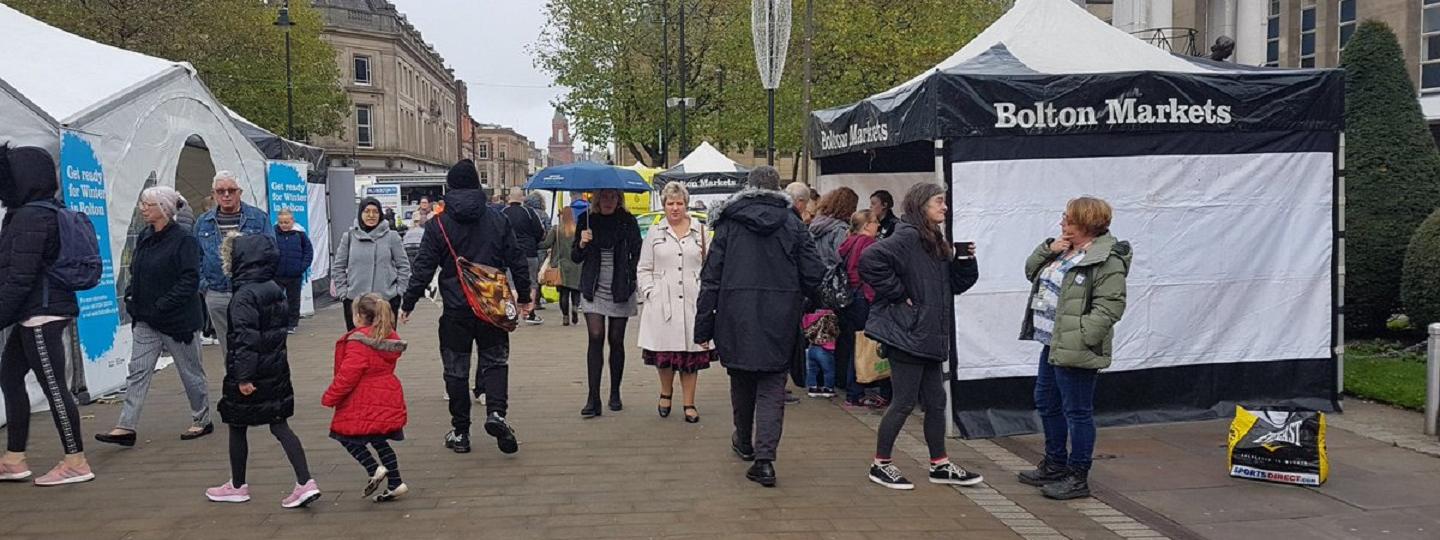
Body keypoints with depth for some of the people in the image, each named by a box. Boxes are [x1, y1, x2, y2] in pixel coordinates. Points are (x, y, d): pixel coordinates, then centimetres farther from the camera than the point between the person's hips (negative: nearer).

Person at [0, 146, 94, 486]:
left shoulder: (30, 218, -17)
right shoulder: (50, 212, 13)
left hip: (41, 316, -10)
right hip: (41, 313, 10)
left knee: (53, 385, -4)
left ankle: (76, 462, 4)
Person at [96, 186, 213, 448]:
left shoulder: (183, 240, -15)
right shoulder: (144, 237, 9)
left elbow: (190, 280, -20)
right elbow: (136, 273, 19)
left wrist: (162, 305, -23)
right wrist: (131, 297, 3)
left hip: (177, 319, -7)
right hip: (146, 320, 7)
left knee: (190, 372, 6)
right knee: (138, 371, 2)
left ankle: (202, 421, 20)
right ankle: (126, 427, 3)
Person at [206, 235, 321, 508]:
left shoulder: (244, 296, -18)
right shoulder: (275, 289, 6)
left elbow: (245, 338, -23)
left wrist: (243, 376, -22)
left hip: (249, 375, -7)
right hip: (276, 370, 7)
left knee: (237, 428, 11)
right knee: (280, 426, 7)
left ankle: (237, 486, 26)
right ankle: (305, 483, -2)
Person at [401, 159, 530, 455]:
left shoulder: (437, 225, -4)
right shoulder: (498, 220, 2)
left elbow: (423, 268, -5)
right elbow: (517, 260, 5)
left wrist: (408, 303, 5)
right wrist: (524, 297, 16)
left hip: (456, 309, -1)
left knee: (456, 369, 9)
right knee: (495, 360, 13)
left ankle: (460, 432, 14)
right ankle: (496, 412, -11)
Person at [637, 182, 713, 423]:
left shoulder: (700, 231, 9)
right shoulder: (654, 232, 9)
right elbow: (643, 269, 9)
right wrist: (650, 293, -3)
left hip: (692, 302, 0)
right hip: (662, 303, 0)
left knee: (691, 350, 2)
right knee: (664, 349, 2)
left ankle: (689, 403, 13)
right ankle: (666, 393, 28)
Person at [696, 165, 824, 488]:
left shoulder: (728, 223, -1)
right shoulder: (792, 223, 1)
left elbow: (711, 277, -2)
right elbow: (813, 275, 1)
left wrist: (703, 326, 2)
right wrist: (804, 301, 22)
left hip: (737, 317, 0)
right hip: (780, 319, 0)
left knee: (742, 382, 19)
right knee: (772, 388, 3)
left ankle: (745, 443, 38)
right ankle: (764, 458, -10)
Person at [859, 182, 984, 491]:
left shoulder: (935, 242, 15)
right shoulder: (908, 237, -15)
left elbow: (957, 283, 21)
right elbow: (871, 261, -29)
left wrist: (966, 260, 2)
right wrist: (898, 294, -21)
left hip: (929, 337, 9)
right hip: (906, 334, -9)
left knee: (936, 401, 14)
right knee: (905, 402, 0)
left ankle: (940, 465, 25)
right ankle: (880, 465, 14)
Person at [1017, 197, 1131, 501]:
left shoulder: (1107, 259, -17)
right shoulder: (1065, 250, 13)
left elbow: (1110, 307, -21)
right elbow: (1032, 271, 21)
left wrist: (1080, 338, -26)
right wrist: (1048, 249, 3)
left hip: (1075, 351, -10)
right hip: (1052, 345, 10)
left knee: (1077, 412, 0)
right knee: (1047, 403, 21)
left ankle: (1078, 478, 12)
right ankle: (1055, 465, 37)